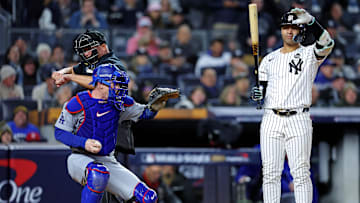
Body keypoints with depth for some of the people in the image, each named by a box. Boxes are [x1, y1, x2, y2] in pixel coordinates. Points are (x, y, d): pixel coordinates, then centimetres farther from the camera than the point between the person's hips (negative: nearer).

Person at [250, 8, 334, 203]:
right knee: (270, 172, 1)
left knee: (301, 172, -7)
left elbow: (326, 44, -17)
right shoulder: (269, 59, 17)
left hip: (298, 121, -3)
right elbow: (262, 88, 16)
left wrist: (309, 19, -29)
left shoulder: (309, 54, 5)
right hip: (271, 120, 3)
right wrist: (257, 94, -8)